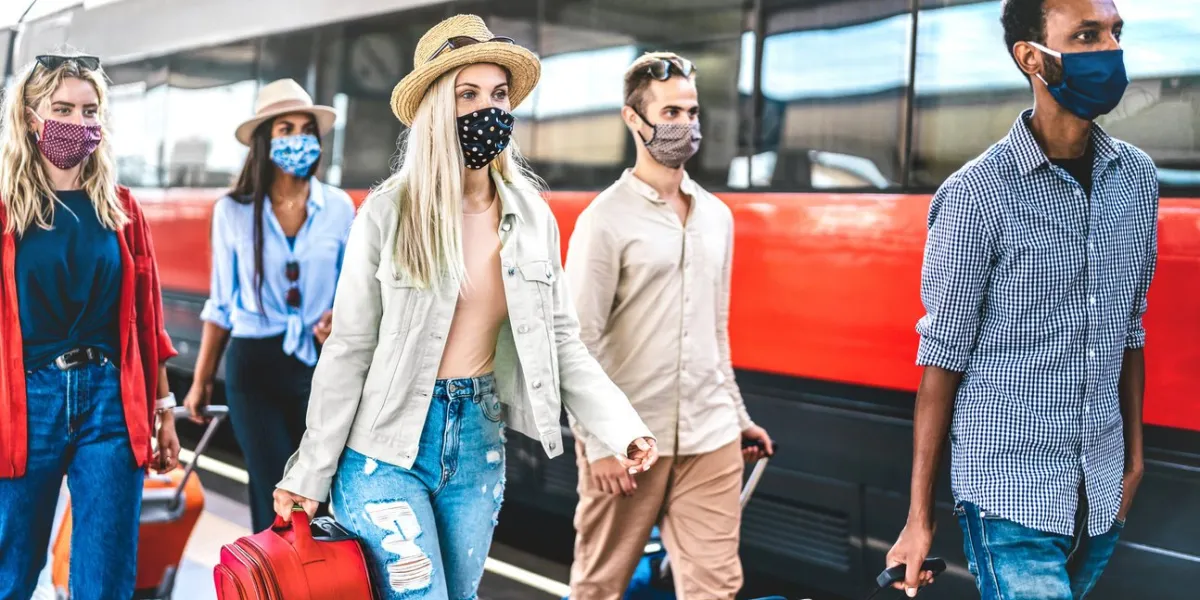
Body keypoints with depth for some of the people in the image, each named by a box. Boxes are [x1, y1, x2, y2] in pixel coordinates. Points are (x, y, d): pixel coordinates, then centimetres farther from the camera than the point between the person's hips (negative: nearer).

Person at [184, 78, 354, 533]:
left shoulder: (338, 207, 0)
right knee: (279, 499, -7)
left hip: (319, 365, 2)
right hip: (254, 364, -2)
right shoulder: (233, 211, -3)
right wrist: (201, 381, 5)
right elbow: (220, 304, 4)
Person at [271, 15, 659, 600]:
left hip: (479, 445, 4)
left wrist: (621, 426, -9)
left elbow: (561, 340, 4)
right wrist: (310, 473, -6)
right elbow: (349, 348, -7)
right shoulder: (389, 211, -11)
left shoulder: (533, 217, 1)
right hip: (386, 448, -4)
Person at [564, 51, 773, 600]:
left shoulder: (717, 216, 11)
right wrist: (597, 442, -14)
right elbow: (578, 342, -10)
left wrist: (738, 416, 18)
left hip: (711, 439, 5)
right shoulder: (605, 219, -7)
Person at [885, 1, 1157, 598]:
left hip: (1102, 492, 5)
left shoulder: (1137, 178, 4)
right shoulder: (977, 194, -12)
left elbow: (1129, 330, 13)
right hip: (1012, 493, -5)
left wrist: (1134, 457, 13)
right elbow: (943, 360, -9)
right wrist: (919, 518, -8)